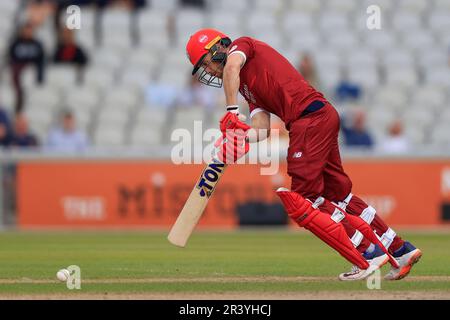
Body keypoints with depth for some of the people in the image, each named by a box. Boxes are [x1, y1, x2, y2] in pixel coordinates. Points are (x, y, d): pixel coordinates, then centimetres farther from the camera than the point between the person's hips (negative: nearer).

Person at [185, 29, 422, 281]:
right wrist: (241, 134, -6)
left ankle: (368, 255, -11)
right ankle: (401, 250, 22)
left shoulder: (242, 44, 8)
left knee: (296, 198, -10)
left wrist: (232, 111, -18)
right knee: (338, 194, 16)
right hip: (324, 118, 10)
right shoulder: (248, 85, 29)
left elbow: (232, 66, -18)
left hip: (310, 116, -10)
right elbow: (263, 130, 14)